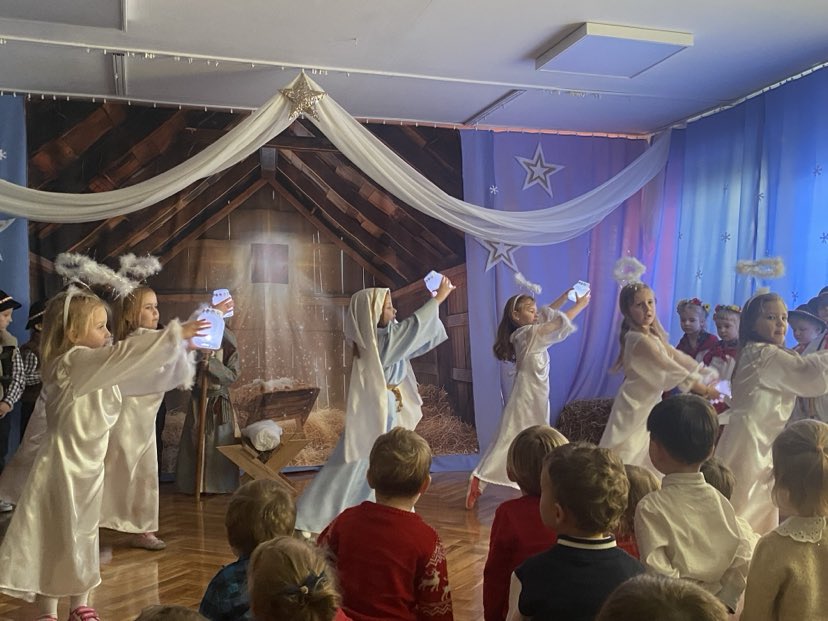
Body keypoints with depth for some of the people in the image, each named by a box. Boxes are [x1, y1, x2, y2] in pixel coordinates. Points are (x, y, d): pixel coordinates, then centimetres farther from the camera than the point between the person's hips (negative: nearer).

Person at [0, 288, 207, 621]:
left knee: (84, 536, 18)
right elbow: (124, 354, -33)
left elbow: (145, 375, 10)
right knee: (54, 539, 6)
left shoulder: (101, 369, 6)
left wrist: (181, 347, -1)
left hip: (89, 466, 9)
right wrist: (175, 333, -34)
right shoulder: (71, 363, -21)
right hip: (63, 466, -8)